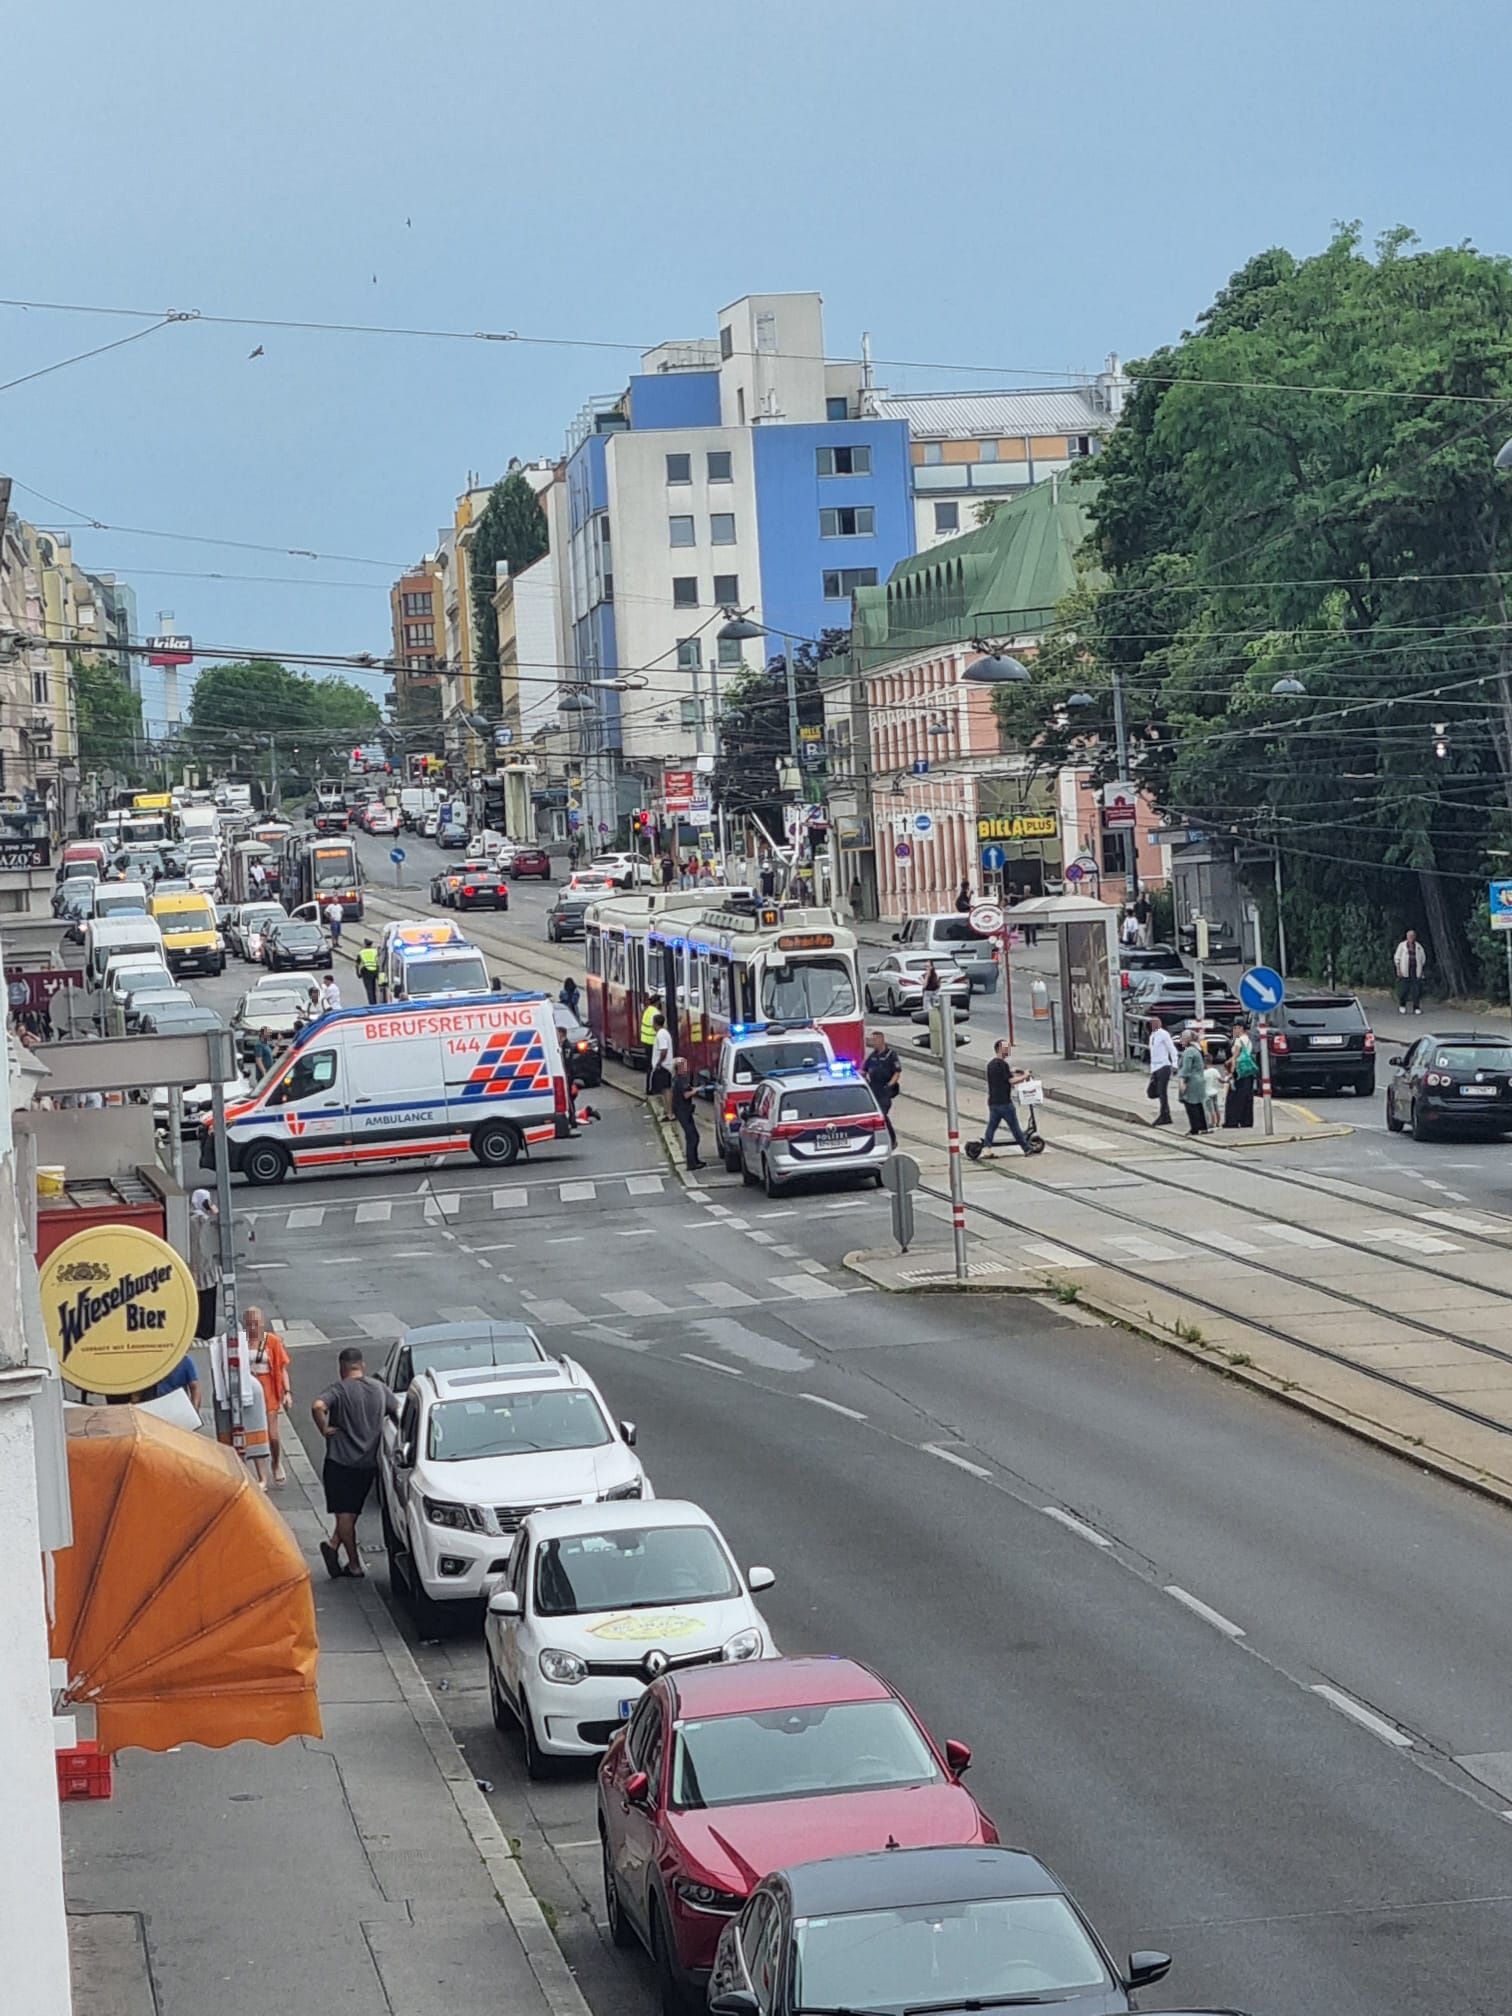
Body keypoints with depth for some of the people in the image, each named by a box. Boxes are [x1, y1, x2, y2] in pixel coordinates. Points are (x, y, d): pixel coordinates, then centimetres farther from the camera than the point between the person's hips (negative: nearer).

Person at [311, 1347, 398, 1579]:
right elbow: (398, 1411, 12)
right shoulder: (379, 1388, 4)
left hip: (340, 1461, -4)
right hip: (369, 1462, 4)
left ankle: (354, 1565, 0)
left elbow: (318, 1406, -29)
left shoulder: (339, 1390, -10)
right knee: (351, 1511, 16)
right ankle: (334, 1545, -1)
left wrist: (324, 1429, -15)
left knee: (344, 1513, 2)